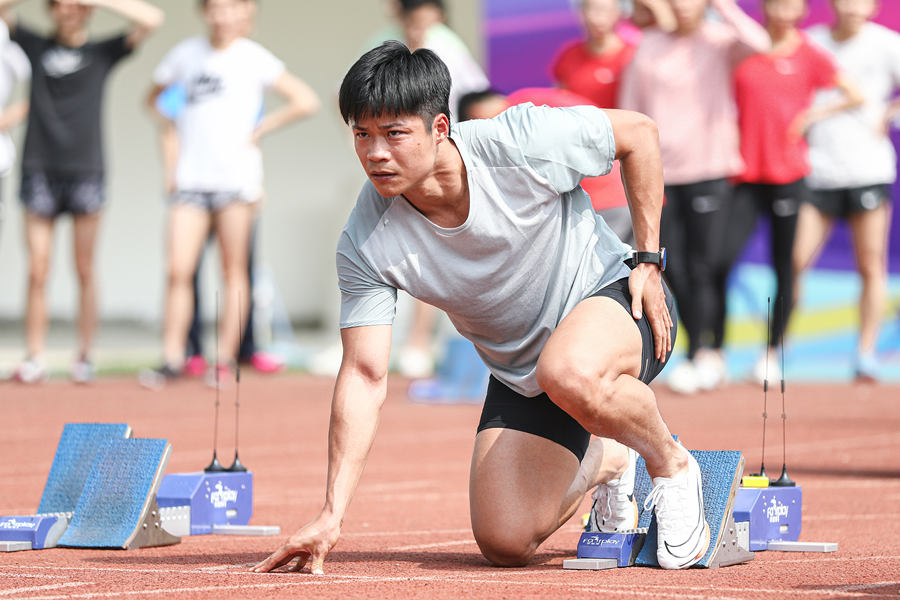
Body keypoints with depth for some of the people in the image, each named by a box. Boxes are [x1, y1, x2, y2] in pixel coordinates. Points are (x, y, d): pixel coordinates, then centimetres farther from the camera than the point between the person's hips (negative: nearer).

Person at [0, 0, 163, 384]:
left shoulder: (102, 52, 8)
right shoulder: (37, 47, 11)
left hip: (85, 171, -1)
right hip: (40, 171, 1)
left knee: (85, 272, 3)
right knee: (37, 273, -2)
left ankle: (85, 357, 8)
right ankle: (34, 359, 2)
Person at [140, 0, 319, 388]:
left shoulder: (253, 57, -1)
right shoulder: (187, 54, 9)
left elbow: (306, 101, -4)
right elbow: (153, 98, 26)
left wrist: (259, 130, -4)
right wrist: (169, 142, 14)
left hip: (236, 177, -2)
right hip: (191, 180, 2)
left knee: (234, 271, 2)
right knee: (178, 270, -6)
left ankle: (225, 359, 9)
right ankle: (172, 359, 0)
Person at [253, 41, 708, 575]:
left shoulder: (525, 143, -27)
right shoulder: (364, 244, -19)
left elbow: (639, 132, -9)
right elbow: (364, 377, -18)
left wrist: (648, 260, -10)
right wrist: (332, 515, -26)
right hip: (518, 376, 4)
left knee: (570, 376, -41)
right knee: (504, 543, -9)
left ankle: (671, 464, -8)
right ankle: (604, 463, 24)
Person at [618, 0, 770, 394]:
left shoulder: (721, 41, 2)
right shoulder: (648, 47, 10)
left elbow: (757, 43, -22)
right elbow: (629, 110, 14)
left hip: (710, 172, -3)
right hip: (660, 173, 3)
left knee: (703, 266, -9)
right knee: (674, 269, 0)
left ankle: (697, 357, -2)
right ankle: (711, 358, 12)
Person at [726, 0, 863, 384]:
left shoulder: (808, 55, 1)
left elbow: (856, 96, 8)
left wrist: (812, 116, -2)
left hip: (789, 175, -1)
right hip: (746, 176, 1)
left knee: (785, 267, 4)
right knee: (722, 258, -12)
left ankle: (772, 353, 17)